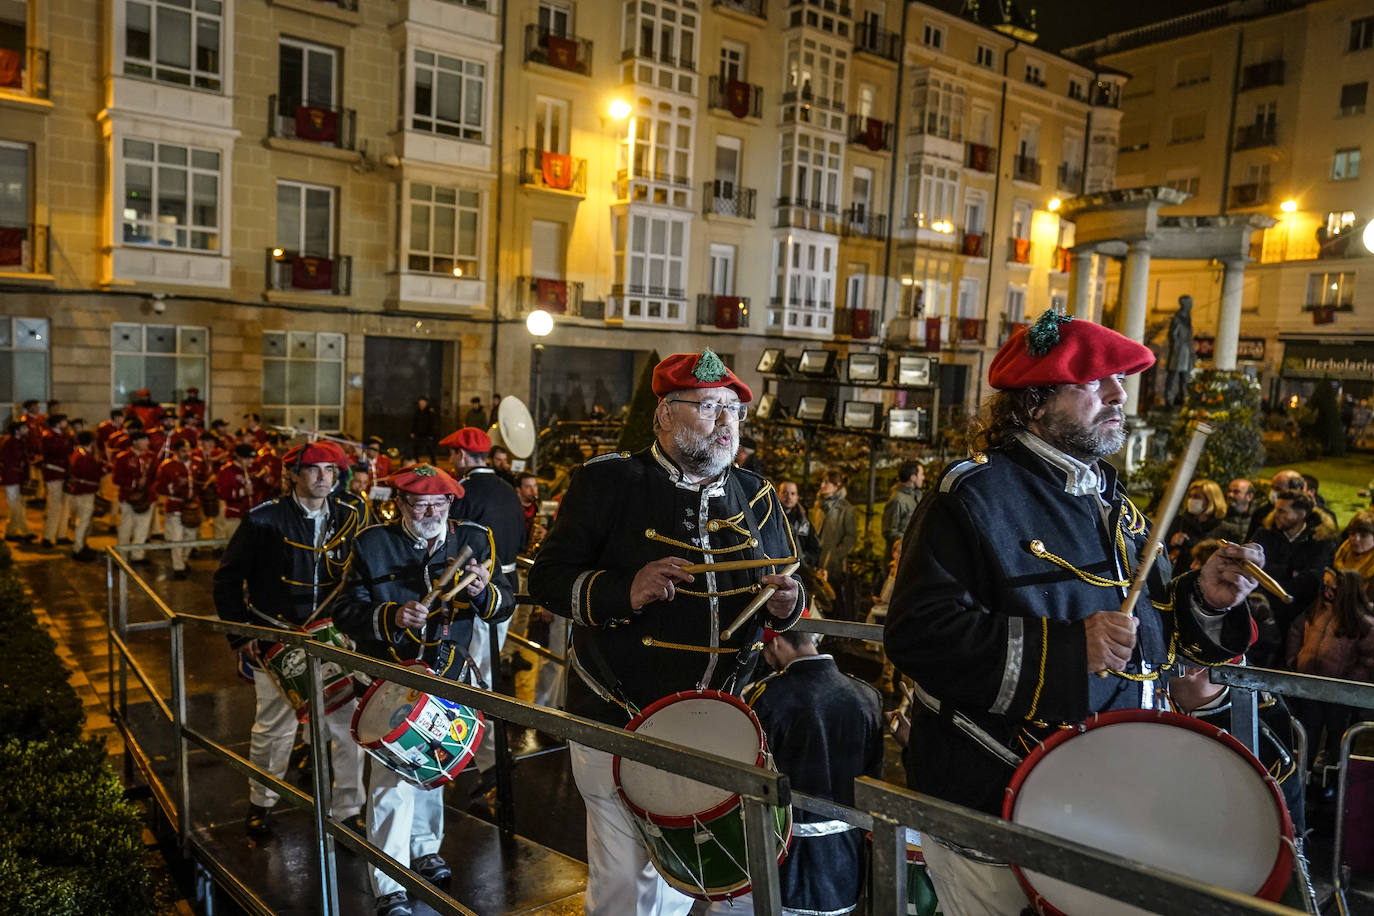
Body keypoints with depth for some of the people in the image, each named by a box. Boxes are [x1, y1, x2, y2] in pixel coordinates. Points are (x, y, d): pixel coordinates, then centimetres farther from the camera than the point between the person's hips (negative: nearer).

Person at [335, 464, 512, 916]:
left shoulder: (473, 539, -5)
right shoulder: (372, 544, -10)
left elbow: (504, 607, -5)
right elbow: (345, 612, -11)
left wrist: (484, 591, -28)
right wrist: (392, 617, -29)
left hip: (445, 675, 3)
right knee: (393, 775, -9)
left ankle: (425, 848, 42)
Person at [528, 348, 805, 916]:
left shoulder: (755, 497, 6)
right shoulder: (609, 482, -8)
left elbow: (784, 585, 16)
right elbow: (547, 579, -8)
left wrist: (786, 603, -8)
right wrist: (626, 591, -25)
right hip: (619, 724, -4)